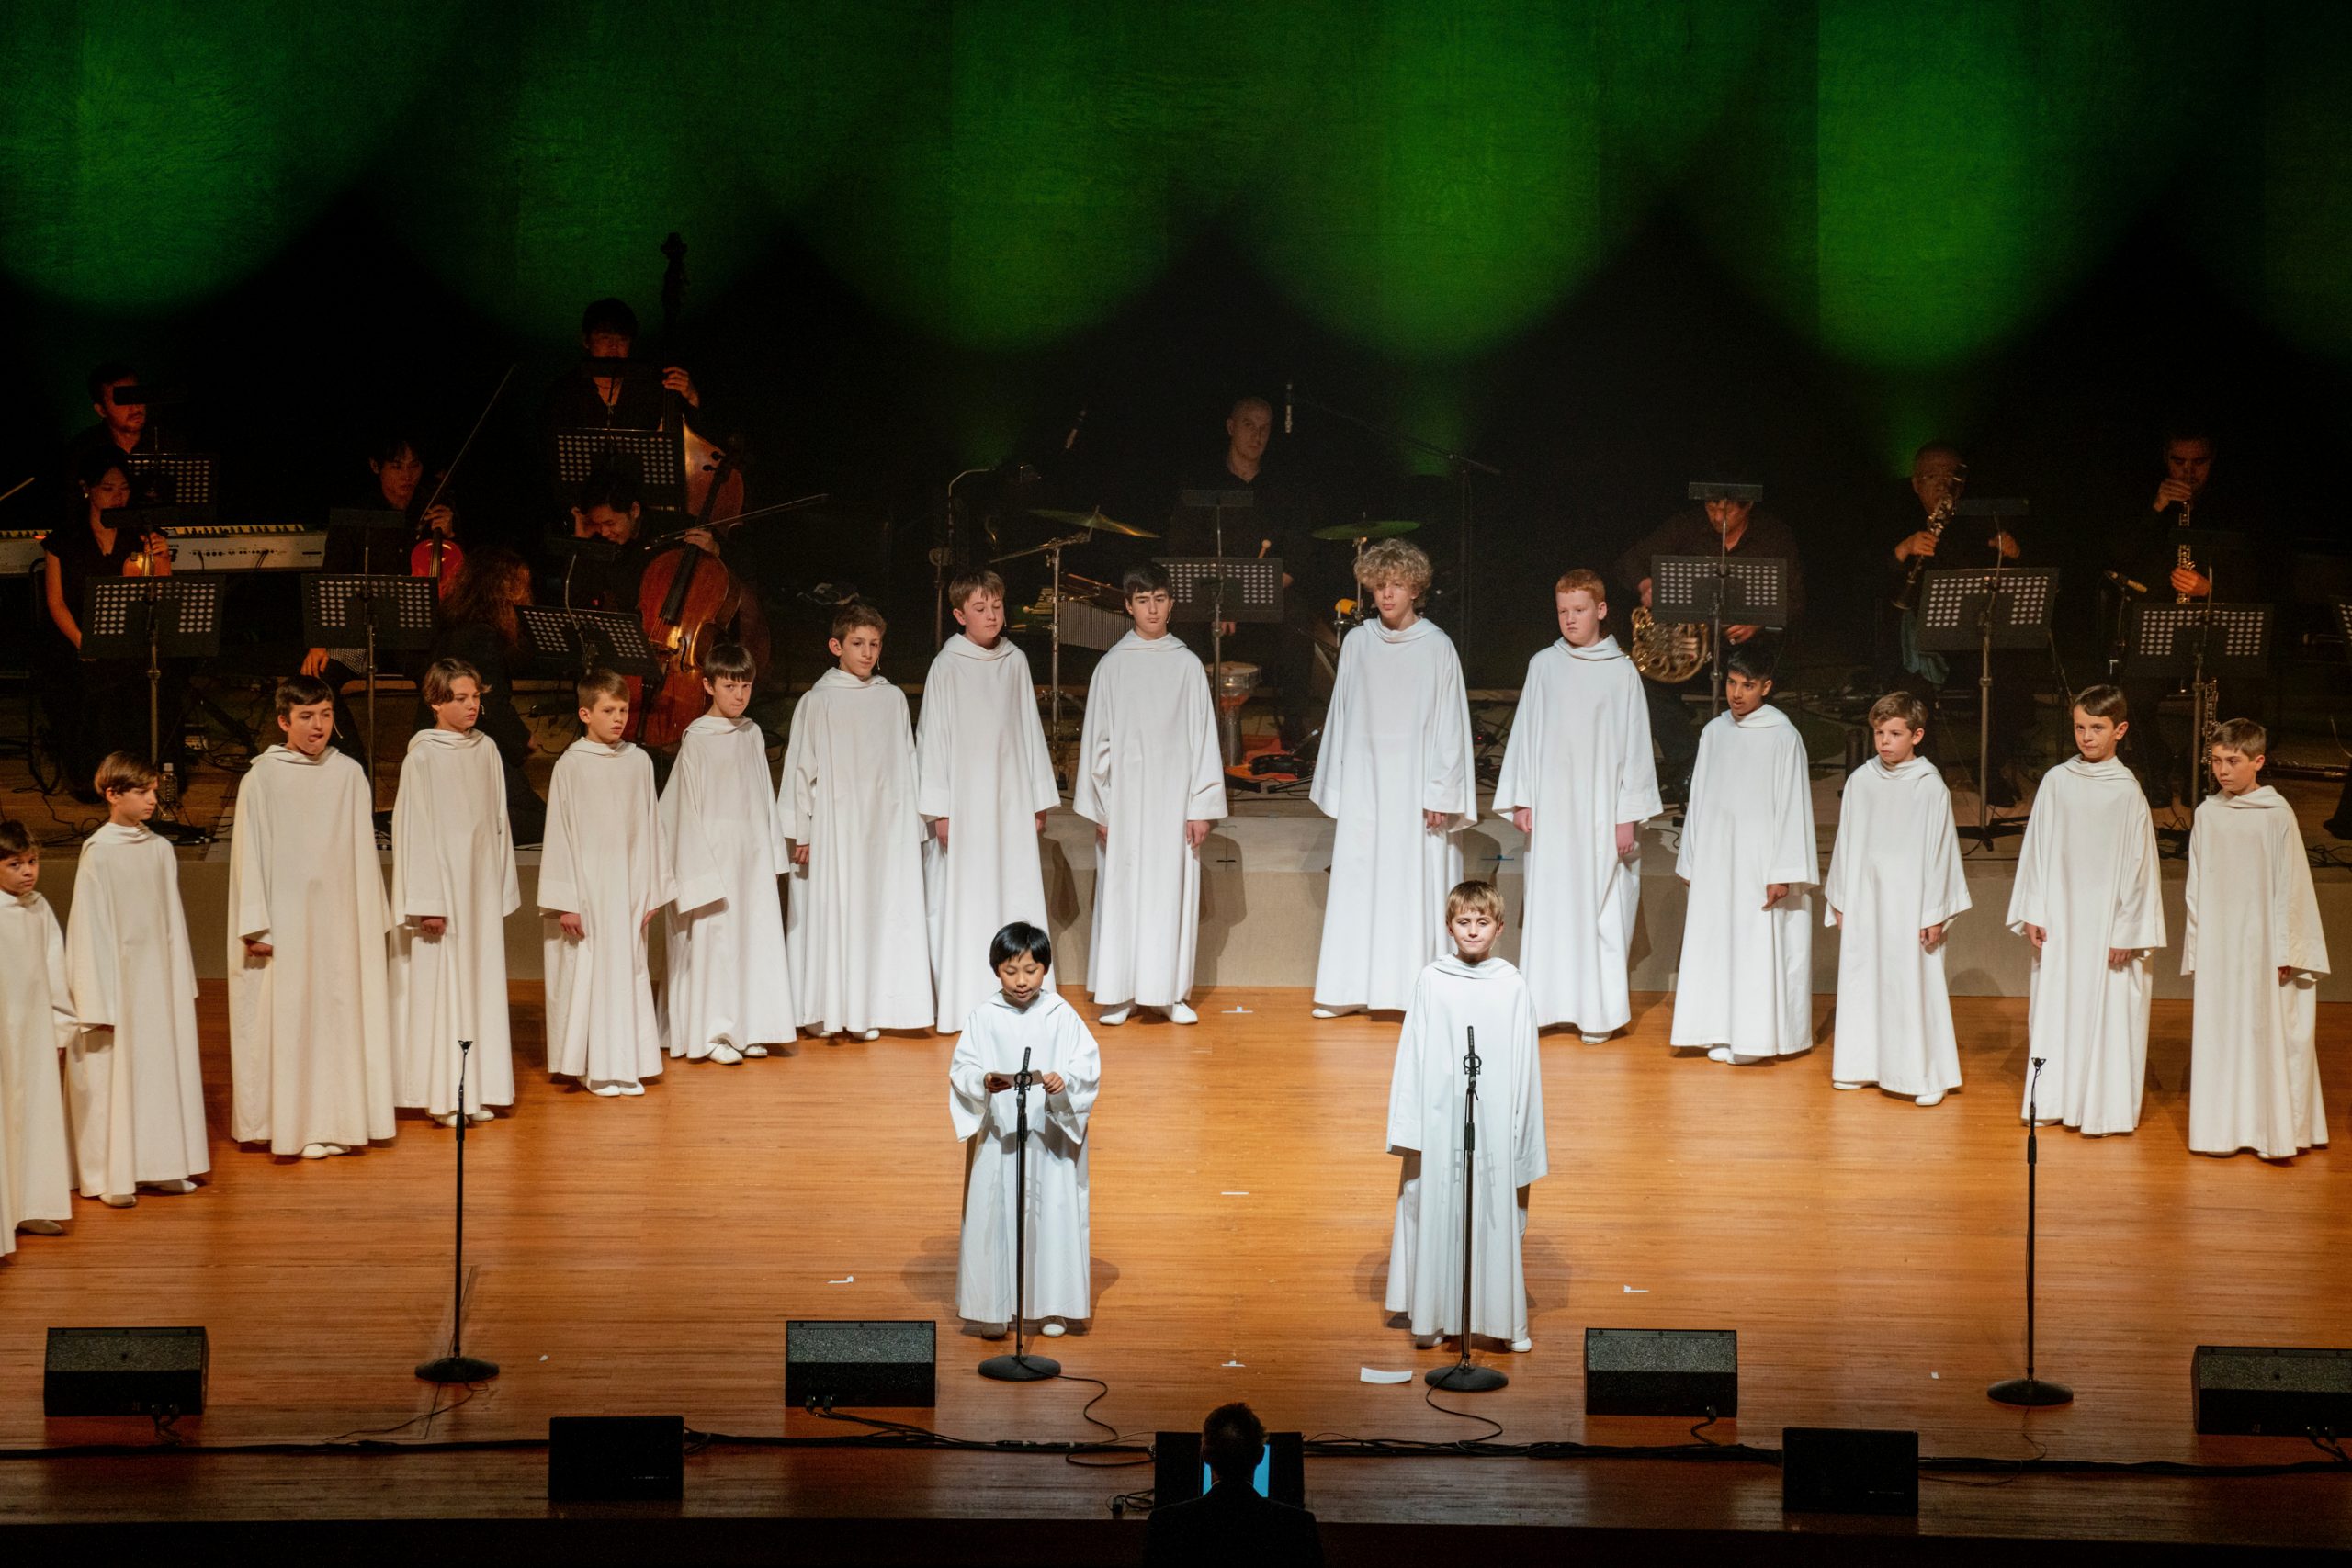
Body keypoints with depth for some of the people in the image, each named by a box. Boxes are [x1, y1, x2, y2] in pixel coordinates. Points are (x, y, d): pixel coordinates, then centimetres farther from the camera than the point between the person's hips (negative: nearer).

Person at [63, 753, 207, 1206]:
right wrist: (97, 999, -12)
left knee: (163, 1065, 9)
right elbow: (90, 926, -9)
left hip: (159, 978, 6)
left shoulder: (159, 849, 6)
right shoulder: (99, 853, -10)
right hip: (118, 977, -5)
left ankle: (158, 1166, 19)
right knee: (115, 1073, -1)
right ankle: (112, 1176, 7)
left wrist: (182, 981, 10)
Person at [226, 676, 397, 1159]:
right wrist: (254, 926, -7)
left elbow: (363, 852, 8)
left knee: (339, 1011, 6)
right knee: (287, 1019, 1)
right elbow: (248, 853, -3)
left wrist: (373, 918, 8)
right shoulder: (262, 779, -5)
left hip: (337, 915, 3)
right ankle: (291, 1124, 9)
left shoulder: (349, 775, 3)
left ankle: (333, 1121, 16)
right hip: (284, 919, -3)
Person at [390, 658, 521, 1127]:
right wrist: (426, 902, -14)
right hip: (441, 882, -6)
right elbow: (413, 830, -10)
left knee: (480, 982, 9)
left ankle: (475, 1089, 17)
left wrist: (504, 888, 10)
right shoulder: (422, 758, -10)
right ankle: (441, 1094, 5)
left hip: (481, 884, 6)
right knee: (440, 986, -2)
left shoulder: (486, 750, 6)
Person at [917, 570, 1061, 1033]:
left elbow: (1030, 729, 12)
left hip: (1012, 800, 4)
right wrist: (939, 810, -8)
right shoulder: (946, 667, -4)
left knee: (1017, 896, 4)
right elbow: (932, 736, -4)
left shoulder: (1015, 662, 7)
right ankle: (964, 1002, 2)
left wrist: (1039, 800, 10)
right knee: (965, 900, -3)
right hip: (965, 801, -4)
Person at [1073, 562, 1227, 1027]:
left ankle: (1168, 990, 10)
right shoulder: (1112, 666, 2)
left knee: (1172, 889, 3)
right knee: (1123, 890, 1)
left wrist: (1201, 805, -2)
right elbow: (1097, 739, 3)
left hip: (1174, 793, 0)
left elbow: (1203, 736, 3)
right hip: (1125, 795, 0)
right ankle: (1119, 992, 8)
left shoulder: (1187, 664, 3)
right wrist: (1099, 809, -2)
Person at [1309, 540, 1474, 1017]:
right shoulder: (1357, 643, 5)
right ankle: (1350, 988, 10)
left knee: (1419, 884, -2)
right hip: (1364, 781, 3)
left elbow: (1450, 723, -3)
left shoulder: (1437, 647, -4)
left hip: (1417, 784, -3)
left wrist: (1442, 794, -8)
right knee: (1355, 884, 4)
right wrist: (1335, 788, 7)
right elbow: (1341, 715, 10)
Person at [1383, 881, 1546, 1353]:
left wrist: (1526, 1131, 2)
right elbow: (1412, 1056, 1)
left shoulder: (1512, 986, 0)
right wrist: (1408, 1128, -2)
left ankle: (1505, 1319, 13)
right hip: (1440, 1118, 0)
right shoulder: (1431, 982, 0)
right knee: (1435, 1212, 5)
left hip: (1494, 1120, 0)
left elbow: (1525, 1064, 3)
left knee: (1497, 1215, 4)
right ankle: (1430, 1316, 15)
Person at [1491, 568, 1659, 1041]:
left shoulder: (1621, 671, -1)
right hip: (1551, 805, 2)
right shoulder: (1543, 666, 4)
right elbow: (1525, 733, 8)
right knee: (1547, 904, 3)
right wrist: (1520, 800, 3)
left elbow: (1634, 744, 0)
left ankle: (1599, 1009, 7)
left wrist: (1628, 815, -4)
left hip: (1602, 806, -2)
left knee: (1601, 907, -1)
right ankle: (1545, 1002, 10)